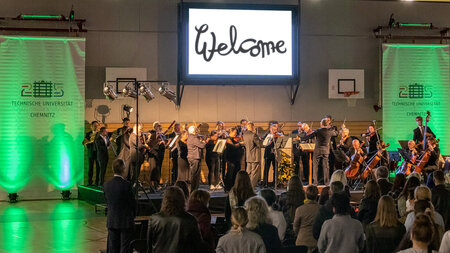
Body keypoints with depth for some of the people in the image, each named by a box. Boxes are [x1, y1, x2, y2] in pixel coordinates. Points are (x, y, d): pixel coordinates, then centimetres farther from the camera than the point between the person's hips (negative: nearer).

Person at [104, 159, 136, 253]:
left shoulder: (107, 185, -1)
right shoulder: (126, 185, -16)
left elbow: (107, 202, 6)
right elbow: (132, 202, -7)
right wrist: (133, 215, 11)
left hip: (111, 221, 5)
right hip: (126, 221, -5)